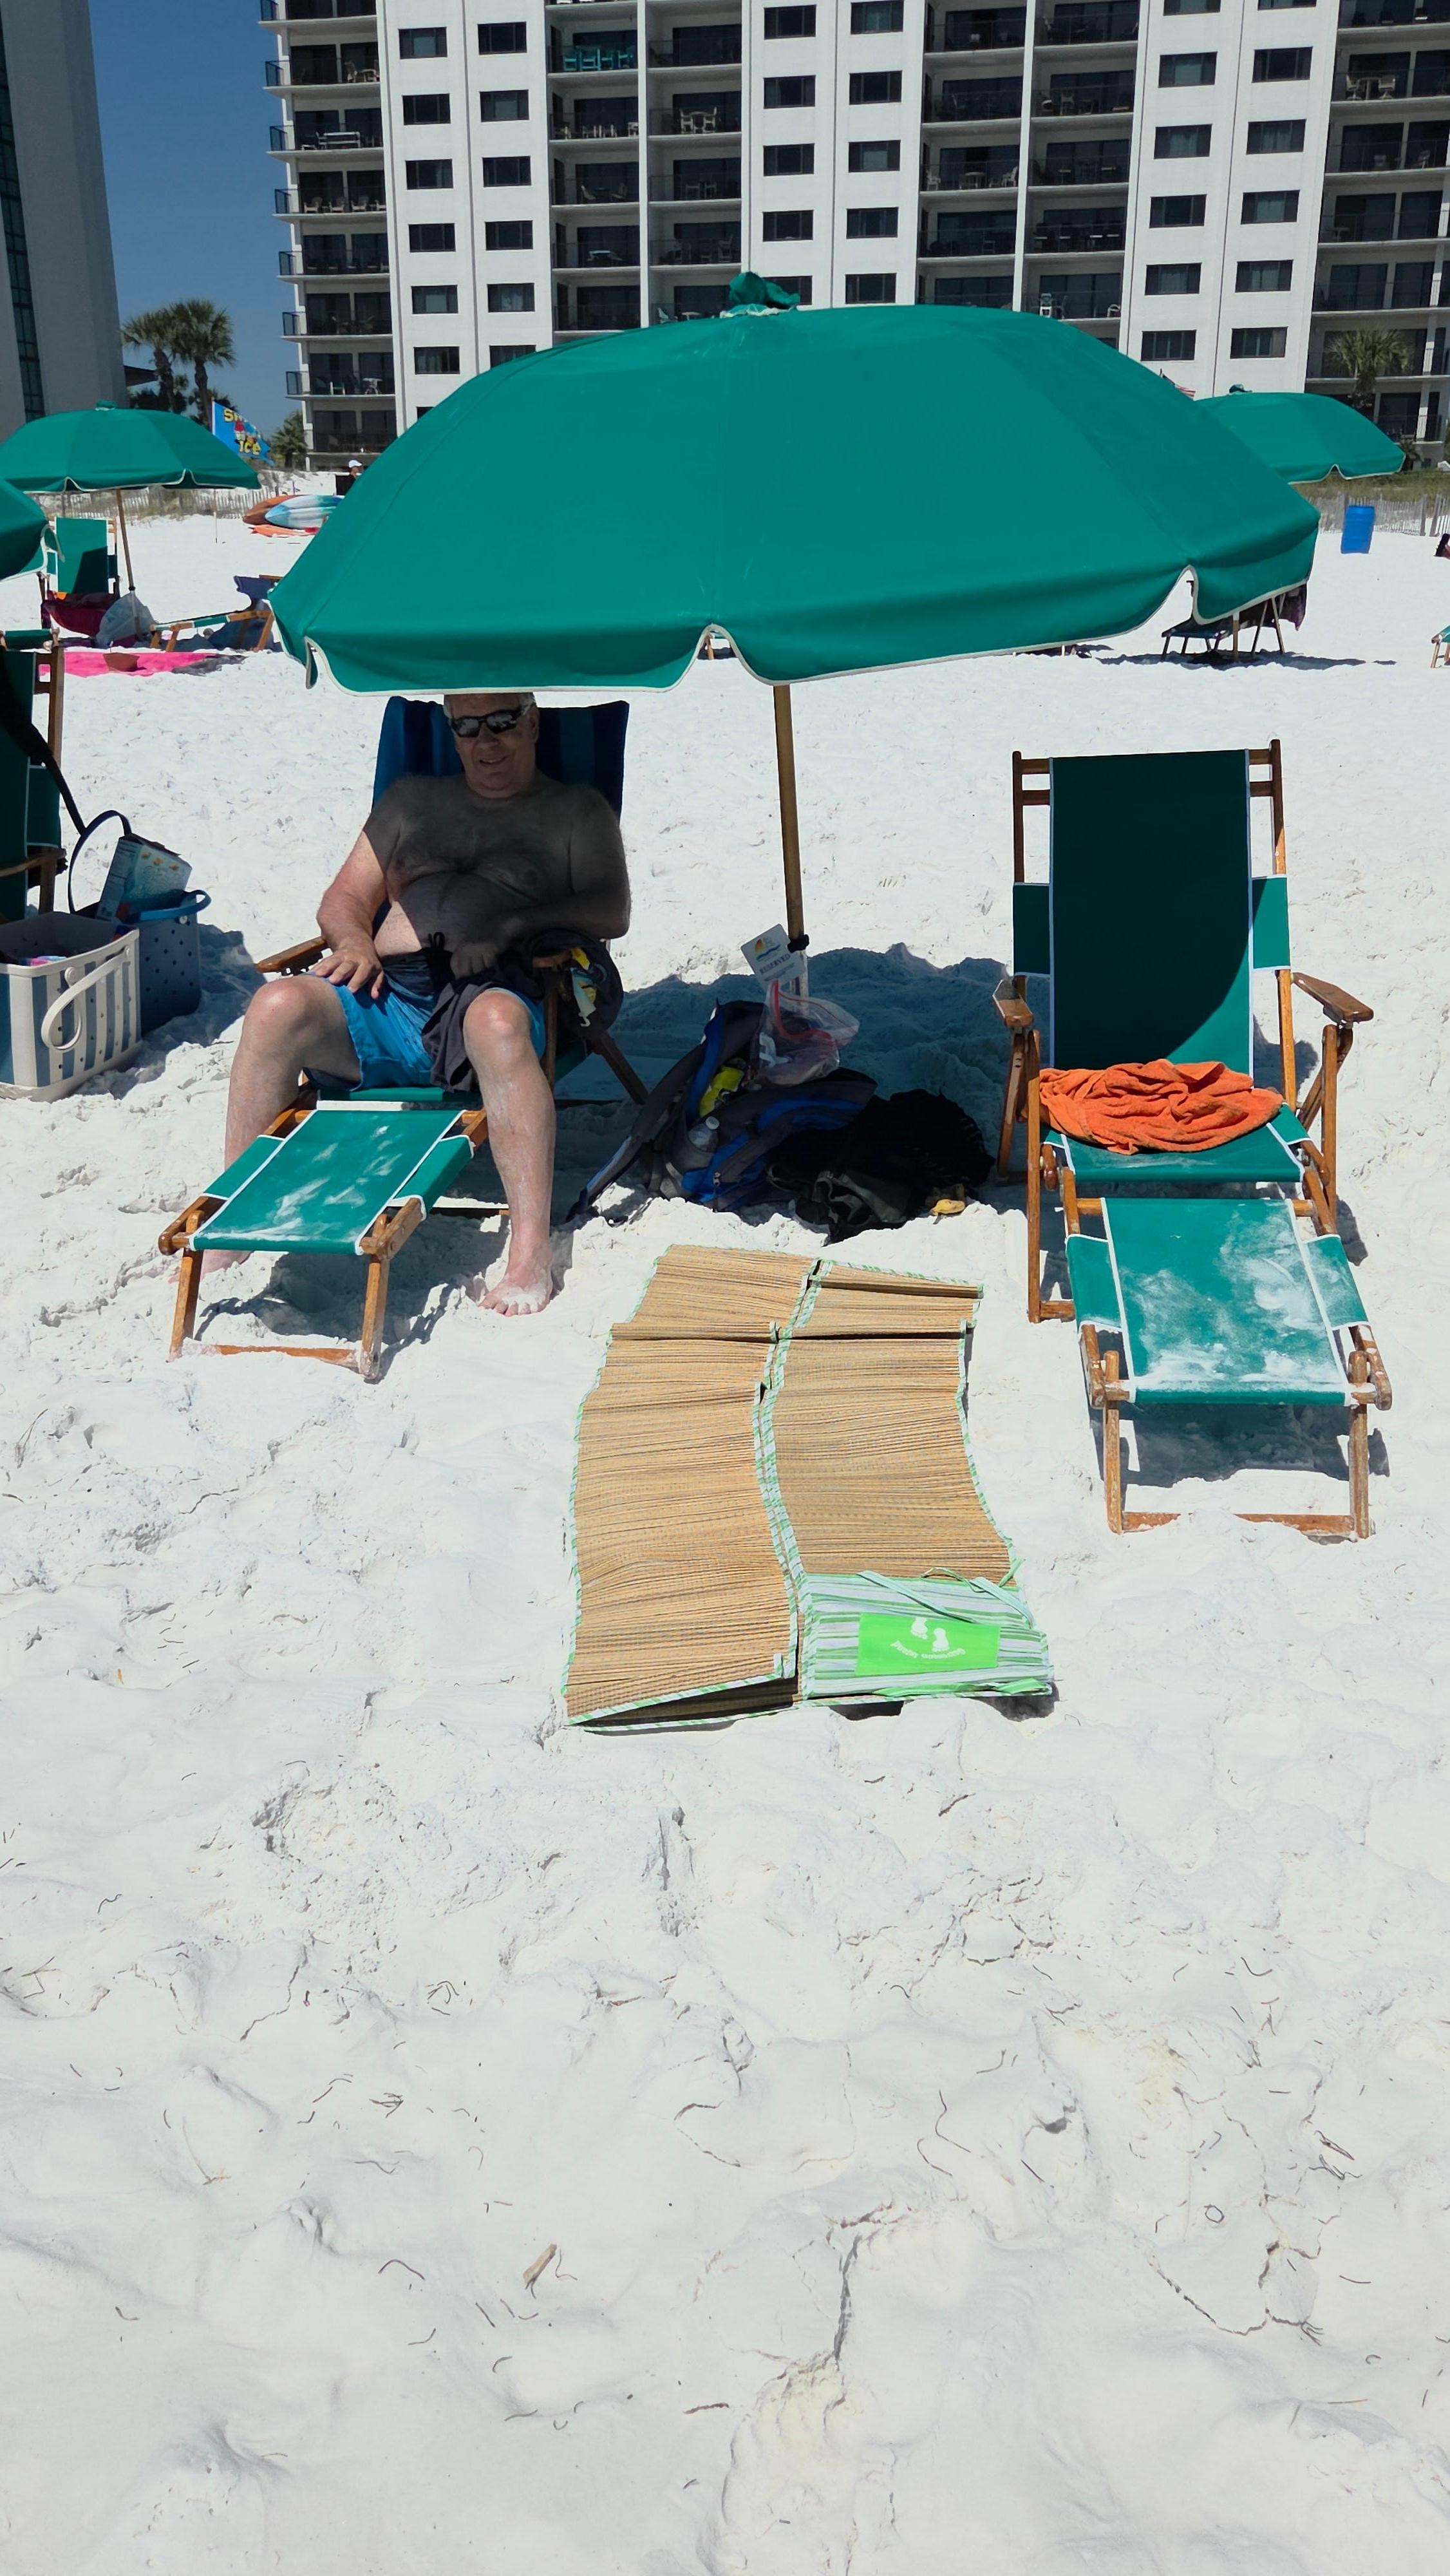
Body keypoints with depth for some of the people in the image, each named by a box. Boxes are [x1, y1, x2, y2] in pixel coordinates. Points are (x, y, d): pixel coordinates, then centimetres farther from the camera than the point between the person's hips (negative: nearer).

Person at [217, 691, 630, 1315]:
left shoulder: (577, 810, 20)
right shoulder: (410, 799, 30)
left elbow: (611, 911, 5)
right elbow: (344, 899, 25)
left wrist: (513, 922, -10)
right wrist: (355, 941, 1)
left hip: (490, 990, -3)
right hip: (386, 994, 4)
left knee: (497, 1021, -40)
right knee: (278, 1005, -27)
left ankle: (531, 1255, -47)